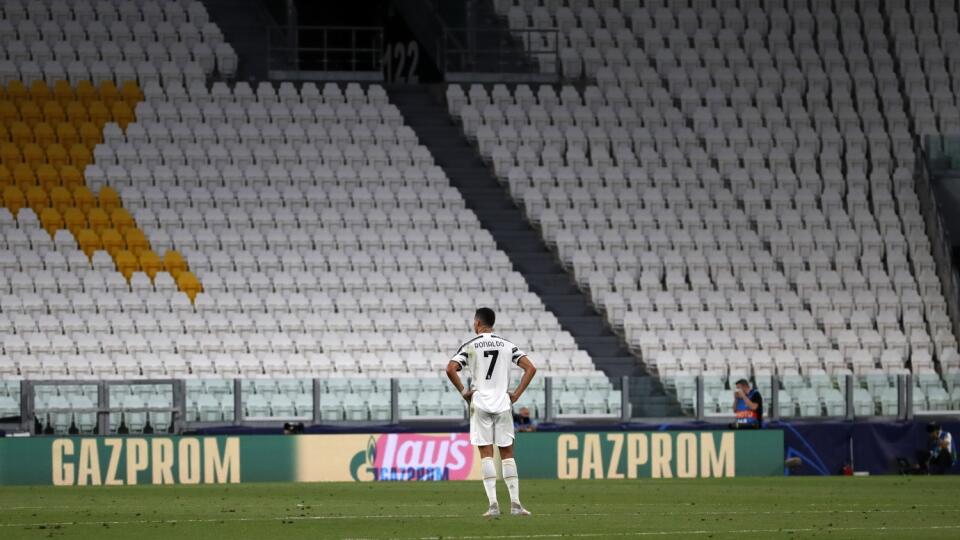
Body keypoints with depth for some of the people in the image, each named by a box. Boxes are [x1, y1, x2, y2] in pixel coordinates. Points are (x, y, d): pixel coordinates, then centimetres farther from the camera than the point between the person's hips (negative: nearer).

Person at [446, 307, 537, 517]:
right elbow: (530, 368, 1)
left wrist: (463, 391, -2)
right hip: (503, 404, 2)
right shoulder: (507, 345, 7)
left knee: (486, 453, -1)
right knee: (507, 454, 8)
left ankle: (493, 504, -10)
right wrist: (516, 394, 5)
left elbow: (450, 369, -14)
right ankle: (515, 503, 3)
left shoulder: (470, 346, -2)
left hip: (480, 404, -2)